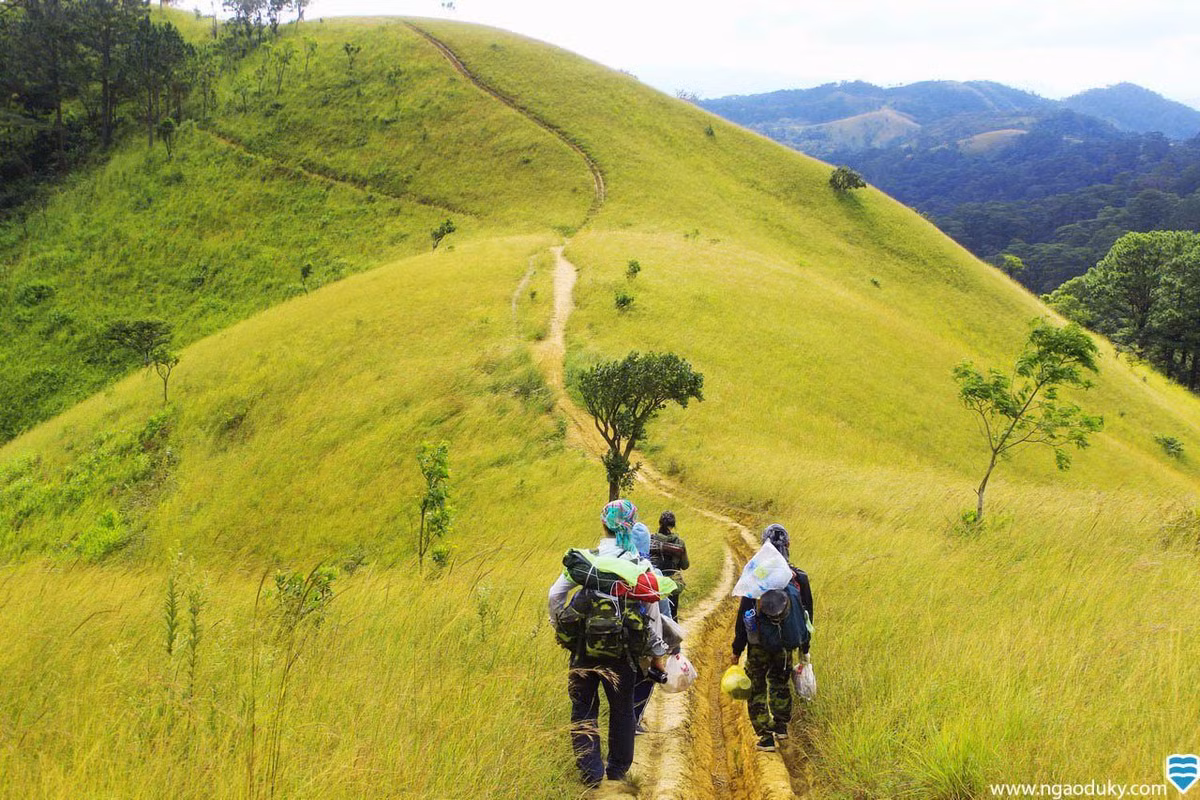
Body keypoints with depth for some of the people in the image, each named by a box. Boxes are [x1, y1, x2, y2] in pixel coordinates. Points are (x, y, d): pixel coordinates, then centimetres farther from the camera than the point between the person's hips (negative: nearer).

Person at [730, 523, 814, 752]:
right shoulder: (799, 578, -7)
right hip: (785, 646, 3)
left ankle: (766, 737, 8)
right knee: (780, 682, 26)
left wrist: (737, 649, -1)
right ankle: (781, 726, 30)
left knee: (757, 688, 11)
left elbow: (743, 616, -10)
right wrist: (804, 649, 15)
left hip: (758, 645, -3)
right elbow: (807, 615, 3)